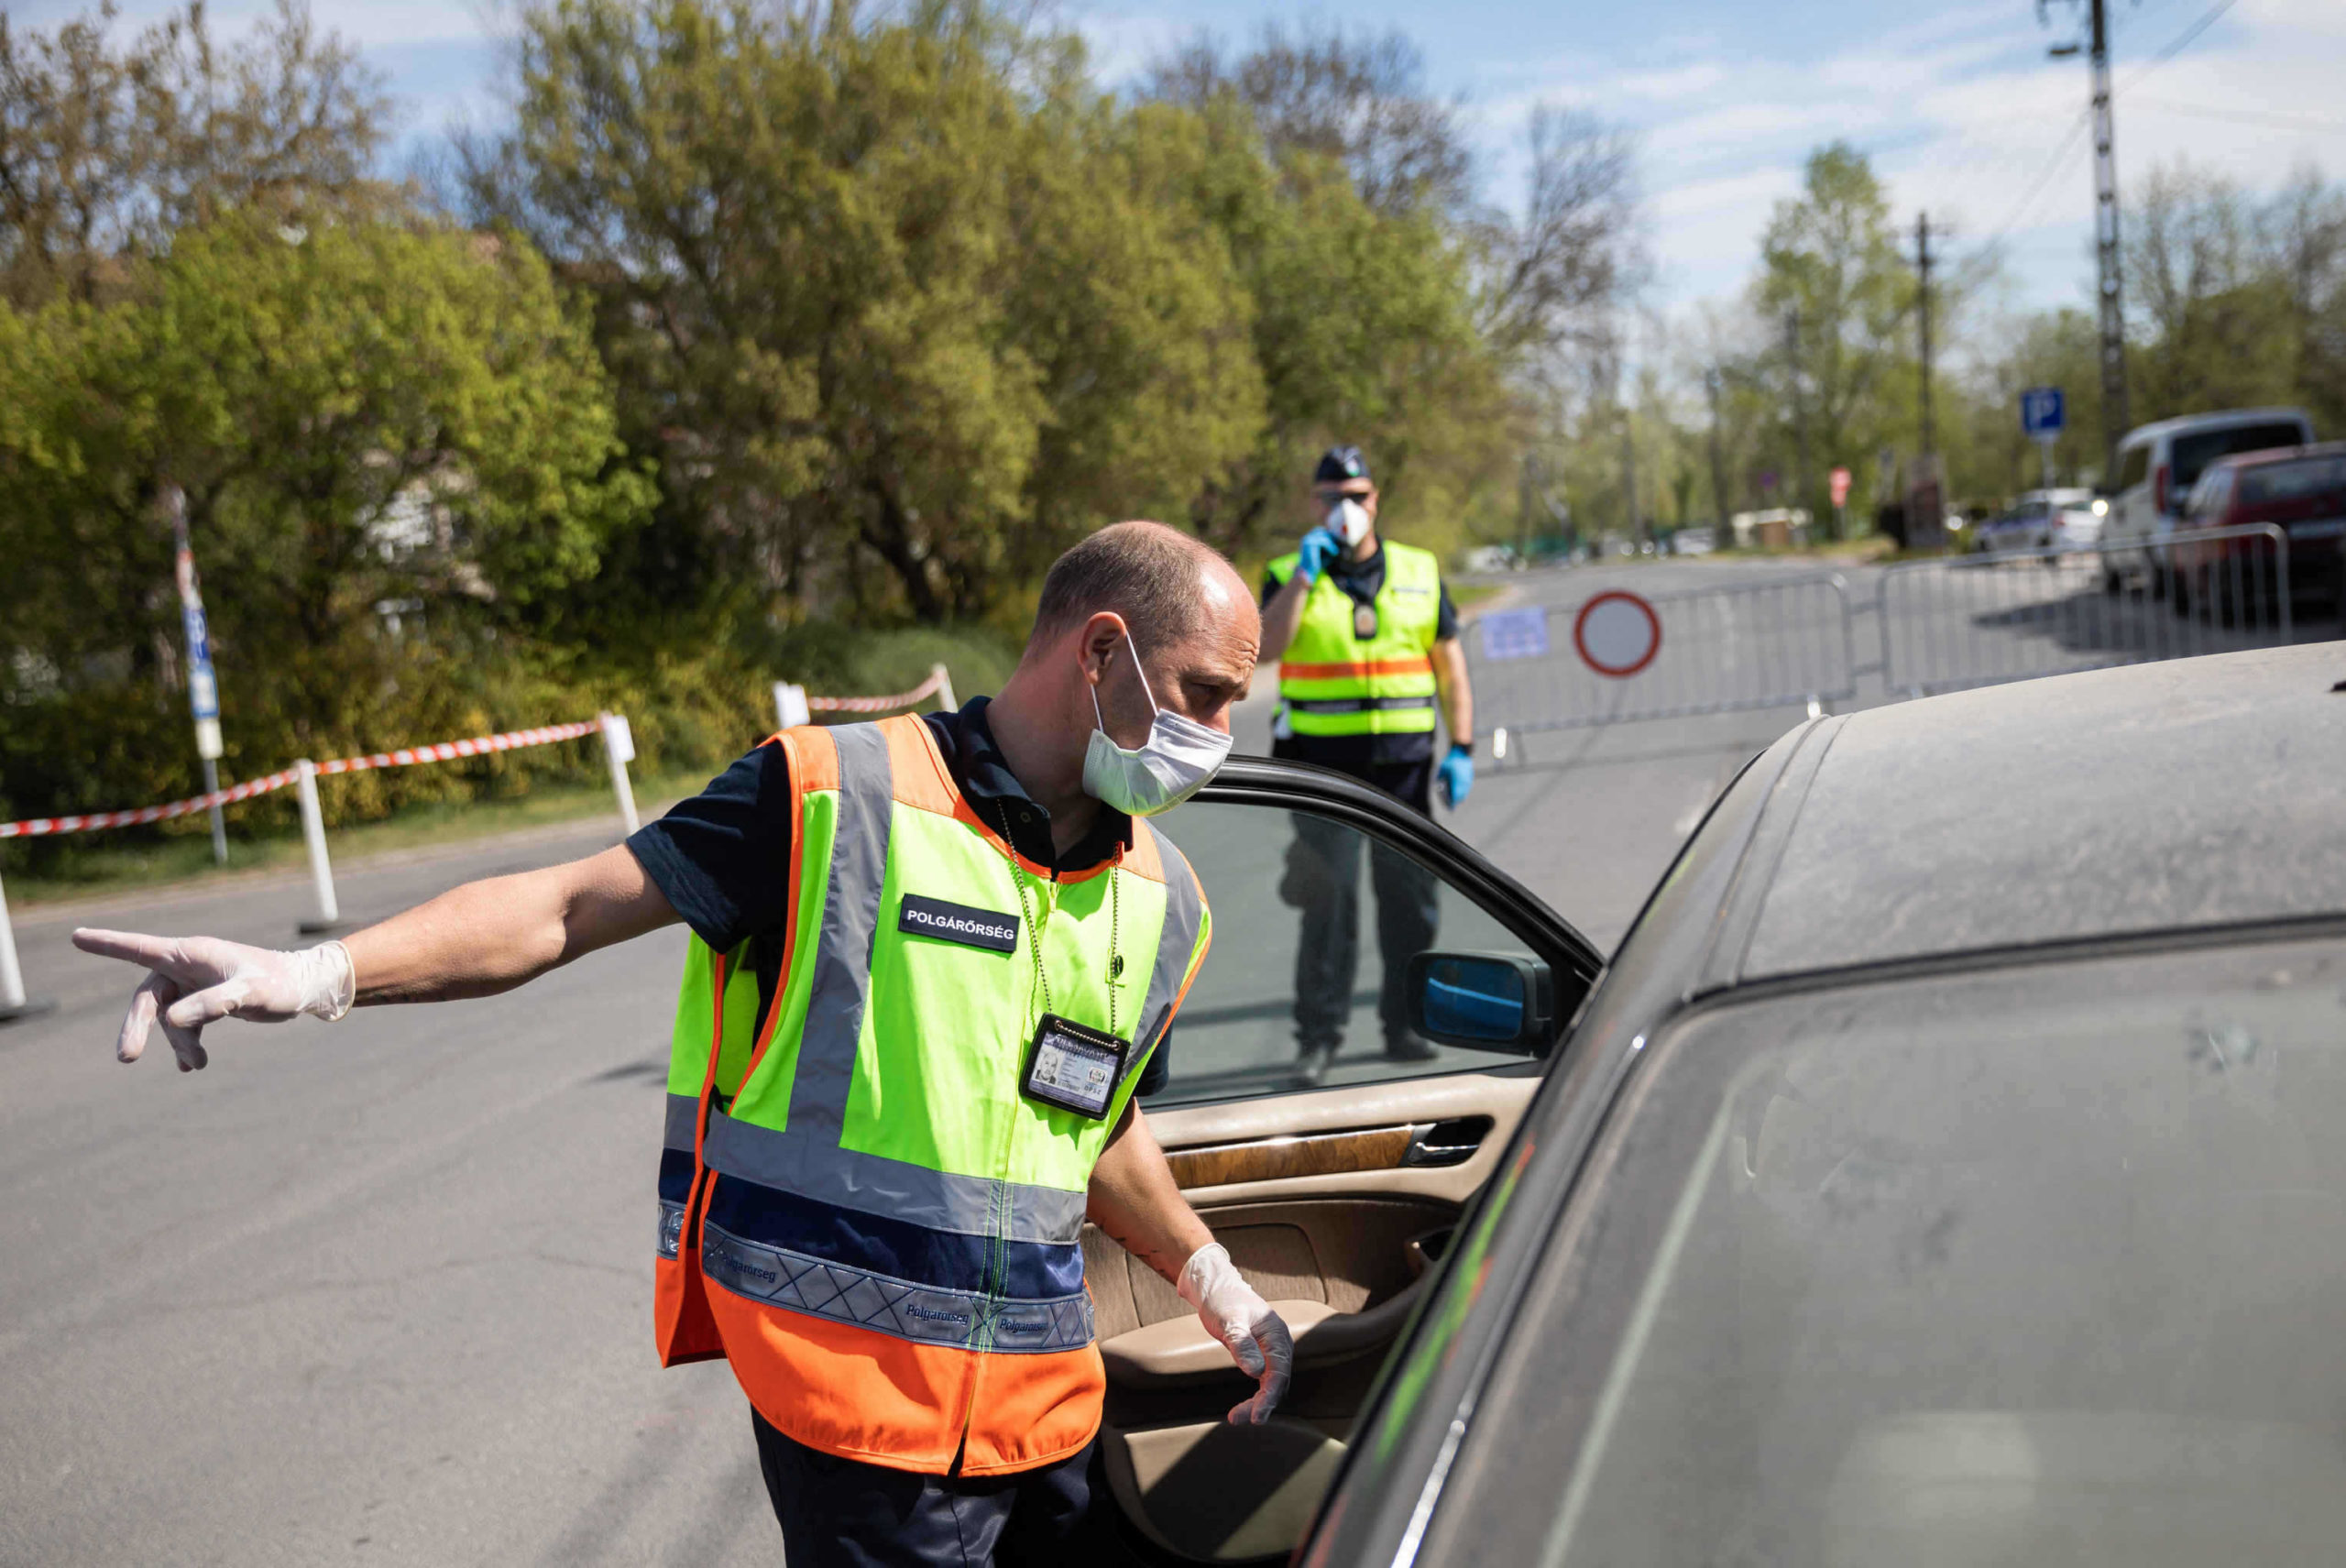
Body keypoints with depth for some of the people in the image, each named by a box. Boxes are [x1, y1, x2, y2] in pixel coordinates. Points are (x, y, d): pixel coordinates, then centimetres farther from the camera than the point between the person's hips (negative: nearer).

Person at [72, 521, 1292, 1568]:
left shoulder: (1161, 898, 10)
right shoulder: (843, 799, -10)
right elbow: (572, 904, -11)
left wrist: (1219, 1292, 27)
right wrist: (322, 973, -22)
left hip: (1049, 1394, 6)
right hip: (859, 1400, -6)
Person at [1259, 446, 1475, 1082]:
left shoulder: (1419, 572, 11)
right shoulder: (1290, 576, 5)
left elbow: (1451, 668, 12)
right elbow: (1266, 647, -13)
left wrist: (1461, 748, 2)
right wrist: (1304, 575, -16)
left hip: (1404, 763, 2)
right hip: (1323, 762, -2)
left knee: (1412, 898, 5)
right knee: (1330, 903, -5)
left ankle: (1406, 1025, 17)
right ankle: (1318, 1035, 3)